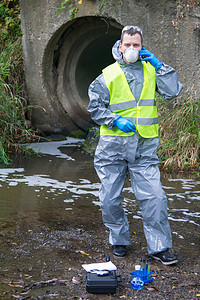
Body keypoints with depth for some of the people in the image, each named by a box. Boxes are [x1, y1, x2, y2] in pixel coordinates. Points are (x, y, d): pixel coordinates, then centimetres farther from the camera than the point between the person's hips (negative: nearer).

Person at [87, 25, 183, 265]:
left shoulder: (150, 70, 8)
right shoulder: (109, 75, 1)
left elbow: (172, 92, -3)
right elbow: (95, 107, 2)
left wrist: (158, 65, -7)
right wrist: (116, 120, -13)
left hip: (144, 147, 1)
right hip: (113, 145, 0)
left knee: (154, 198, -5)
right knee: (110, 198, 6)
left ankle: (159, 247, 6)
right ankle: (119, 241, 26)